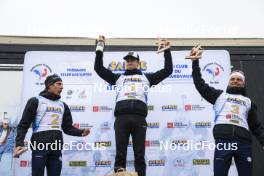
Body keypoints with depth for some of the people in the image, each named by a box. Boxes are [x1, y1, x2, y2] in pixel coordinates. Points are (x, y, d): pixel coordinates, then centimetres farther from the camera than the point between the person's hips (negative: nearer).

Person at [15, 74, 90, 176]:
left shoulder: (63, 105, 18)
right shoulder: (36, 101, 2)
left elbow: (67, 127, 17)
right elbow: (24, 124, -2)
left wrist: (81, 132, -1)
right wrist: (19, 143, -15)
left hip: (57, 147, 5)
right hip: (40, 145, -5)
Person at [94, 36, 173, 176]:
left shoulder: (146, 77, 24)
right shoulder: (118, 77, 25)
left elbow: (167, 70, 23)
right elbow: (99, 68, 21)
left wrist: (167, 51, 20)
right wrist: (100, 48, 18)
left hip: (139, 118, 0)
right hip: (121, 118, 0)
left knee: (139, 155, 0)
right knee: (120, 154, 0)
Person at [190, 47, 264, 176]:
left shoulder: (248, 102, 26)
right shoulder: (220, 95, 22)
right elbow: (200, 84, 15)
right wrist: (195, 62, 12)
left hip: (244, 143, 2)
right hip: (223, 141, -2)